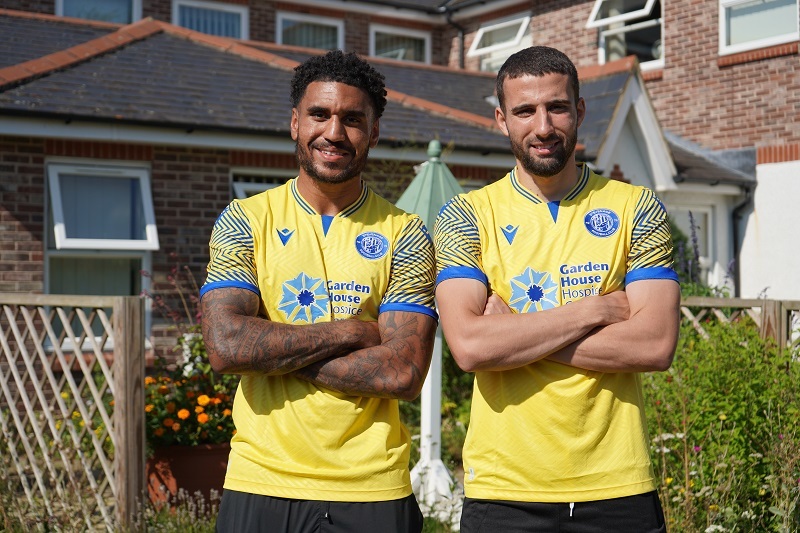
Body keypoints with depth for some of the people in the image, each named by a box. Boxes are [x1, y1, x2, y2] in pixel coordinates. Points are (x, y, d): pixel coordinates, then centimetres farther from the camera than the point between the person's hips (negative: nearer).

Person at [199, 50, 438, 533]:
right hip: (259, 486, 1)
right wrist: (351, 332, -11)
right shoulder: (245, 220, 2)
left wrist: (269, 348, -12)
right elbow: (225, 345, -12)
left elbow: (403, 374, -11)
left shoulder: (404, 234, 0)